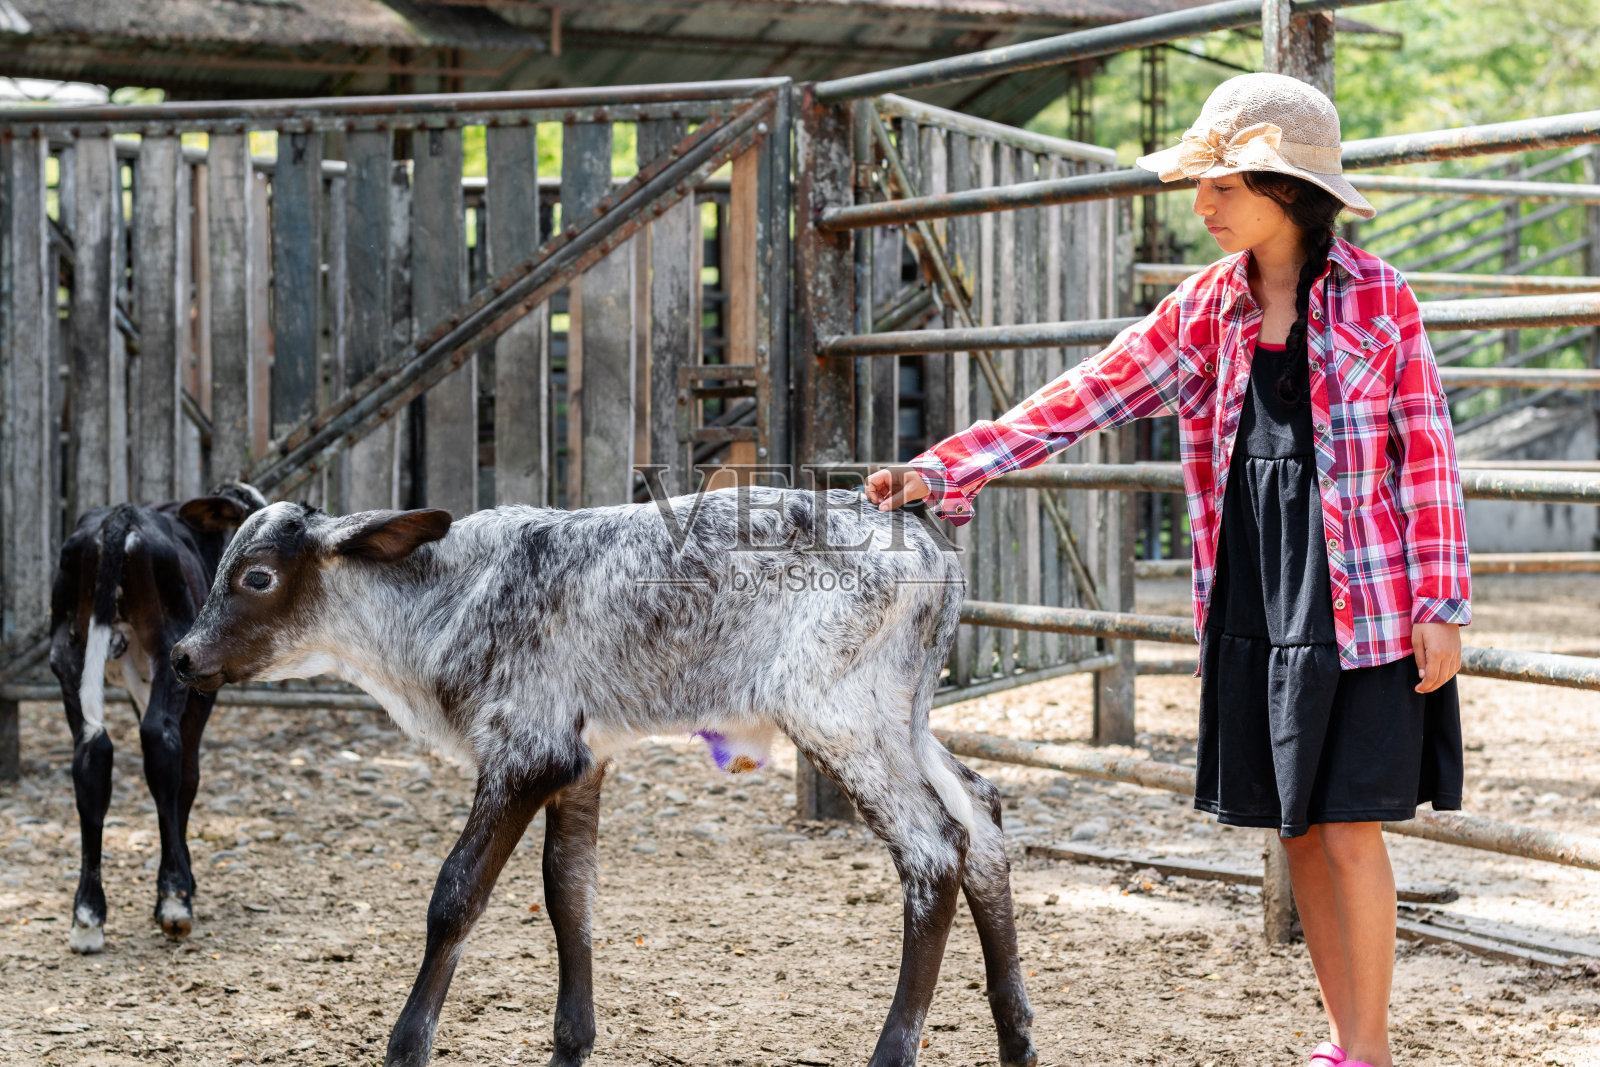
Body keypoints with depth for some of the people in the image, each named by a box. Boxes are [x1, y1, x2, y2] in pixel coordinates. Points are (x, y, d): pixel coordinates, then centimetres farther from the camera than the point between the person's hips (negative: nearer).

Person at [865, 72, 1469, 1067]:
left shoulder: (1377, 296, -6)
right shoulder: (1209, 304, 7)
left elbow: (1427, 456, -5)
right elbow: (1086, 396, 3)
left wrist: (1441, 605, -9)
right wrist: (945, 468, -5)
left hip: (1359, 602, -5)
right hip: (1250, 602, 5)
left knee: (1348, 827, -4)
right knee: (1298, 829, 10)